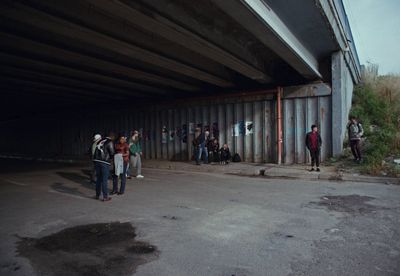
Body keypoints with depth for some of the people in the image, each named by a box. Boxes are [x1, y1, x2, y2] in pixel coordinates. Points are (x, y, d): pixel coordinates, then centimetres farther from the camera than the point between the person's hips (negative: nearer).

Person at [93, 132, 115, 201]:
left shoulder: (100, 141, 13)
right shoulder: (110, 142, -7)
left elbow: (96, 151, 15)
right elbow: (112, 153, -8)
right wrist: (111, 158, 13)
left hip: (97, 161, 6)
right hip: (105, 162, -6)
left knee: (99, 179, 16)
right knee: (104, 180, 0)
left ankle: (97, 195, 24)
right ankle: (105, 197, 5)